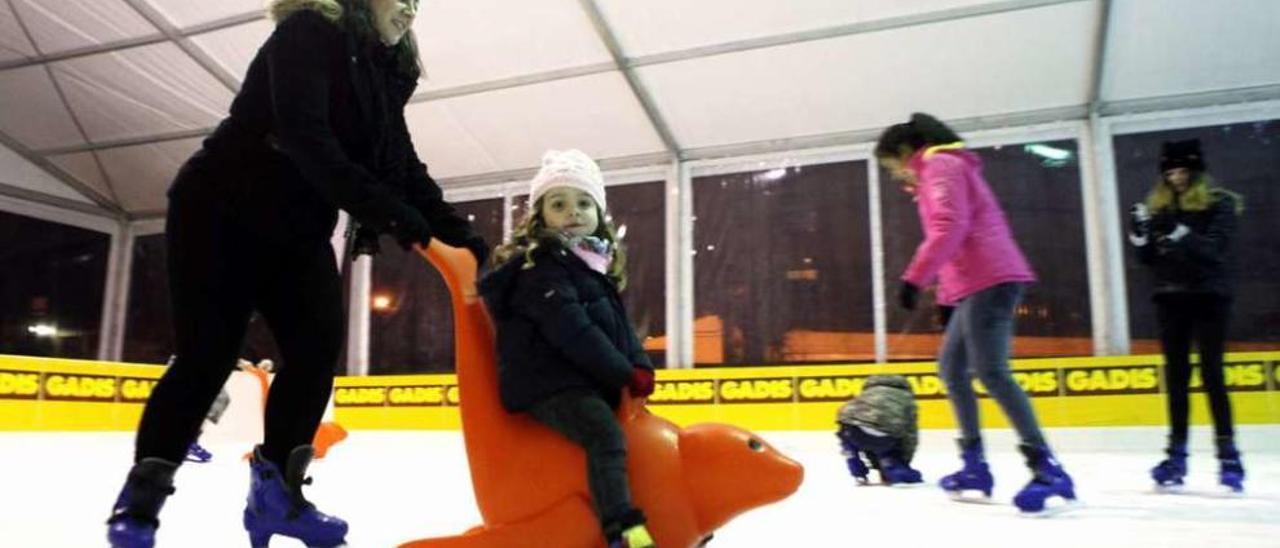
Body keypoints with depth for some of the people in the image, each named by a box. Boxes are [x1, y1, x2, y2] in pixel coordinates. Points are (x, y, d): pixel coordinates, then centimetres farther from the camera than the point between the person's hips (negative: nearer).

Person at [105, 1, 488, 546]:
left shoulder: (383, 77, 10)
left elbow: (402, 165, 2)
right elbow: (303, 133, -28)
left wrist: (457, 230, -11)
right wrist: (378, 205, -38)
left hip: (298, 227, 7)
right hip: (222, 212, -7)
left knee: (319, 344, -9)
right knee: (208, 355, -6)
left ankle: (275, 490, 1)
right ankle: (138, 500, 10)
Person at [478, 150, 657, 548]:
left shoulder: (599, 264, 18)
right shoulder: (540, 266, -12)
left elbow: (620, 325, 17)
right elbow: (571, 331, -22)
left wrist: (641, 366, 0)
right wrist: (625, 373, -18)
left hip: (588, 382, 10)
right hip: (549, 383, -10)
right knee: (606, 435, -29)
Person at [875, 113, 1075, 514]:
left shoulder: (939, 165, -4)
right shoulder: (946, 168, 27)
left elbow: (949, 228, -19)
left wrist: (914, 278, -22)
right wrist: (946, 292, 23)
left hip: (987, 281, -11)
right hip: (978, 283, 11)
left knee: (991, 372, -16)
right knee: (952, 366, 13)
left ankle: (1046, 468, -17)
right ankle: (975, 465, 16)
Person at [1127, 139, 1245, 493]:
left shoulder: (1219, 204, 0)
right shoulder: (1157, 208, 11)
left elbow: (1215, 249, -14)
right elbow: (1149, 259, 10)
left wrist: (1182, 236, -29)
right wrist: (1139, 235, -8)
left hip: (1209, 296, -4)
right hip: (1170, 297, 4)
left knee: (1211, 374, -6)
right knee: (1176, 376, 5)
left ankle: (1228, 454, 2)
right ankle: (1177, 454, 10)